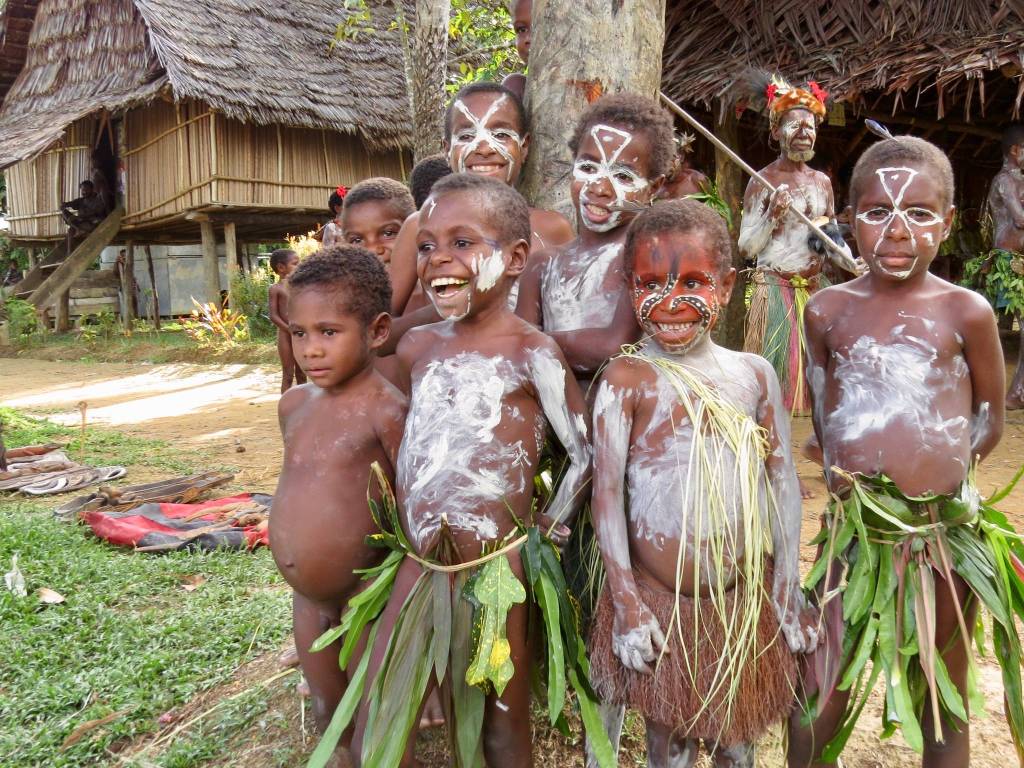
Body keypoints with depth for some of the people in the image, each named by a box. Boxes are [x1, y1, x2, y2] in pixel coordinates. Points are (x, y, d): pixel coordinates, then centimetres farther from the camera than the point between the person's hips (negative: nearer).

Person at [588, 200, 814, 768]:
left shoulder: (754, 374, 2)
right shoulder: (628, 378, -9)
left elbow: (783, 481, 4)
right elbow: (607, 488, -11)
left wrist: (787, 588, 3)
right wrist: (625, 600, -12)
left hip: (747, 601, 3)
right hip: (660, 604, -3)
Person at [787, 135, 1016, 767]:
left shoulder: (966, 312, -5)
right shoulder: (829, 310, 0)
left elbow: (990, 422, 5)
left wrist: (930, 467, -3)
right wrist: (845, 470, 1)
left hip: (946, 532, 0)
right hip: (856, 530, 1)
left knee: (945, 704, 17)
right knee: (815, 704, 6)